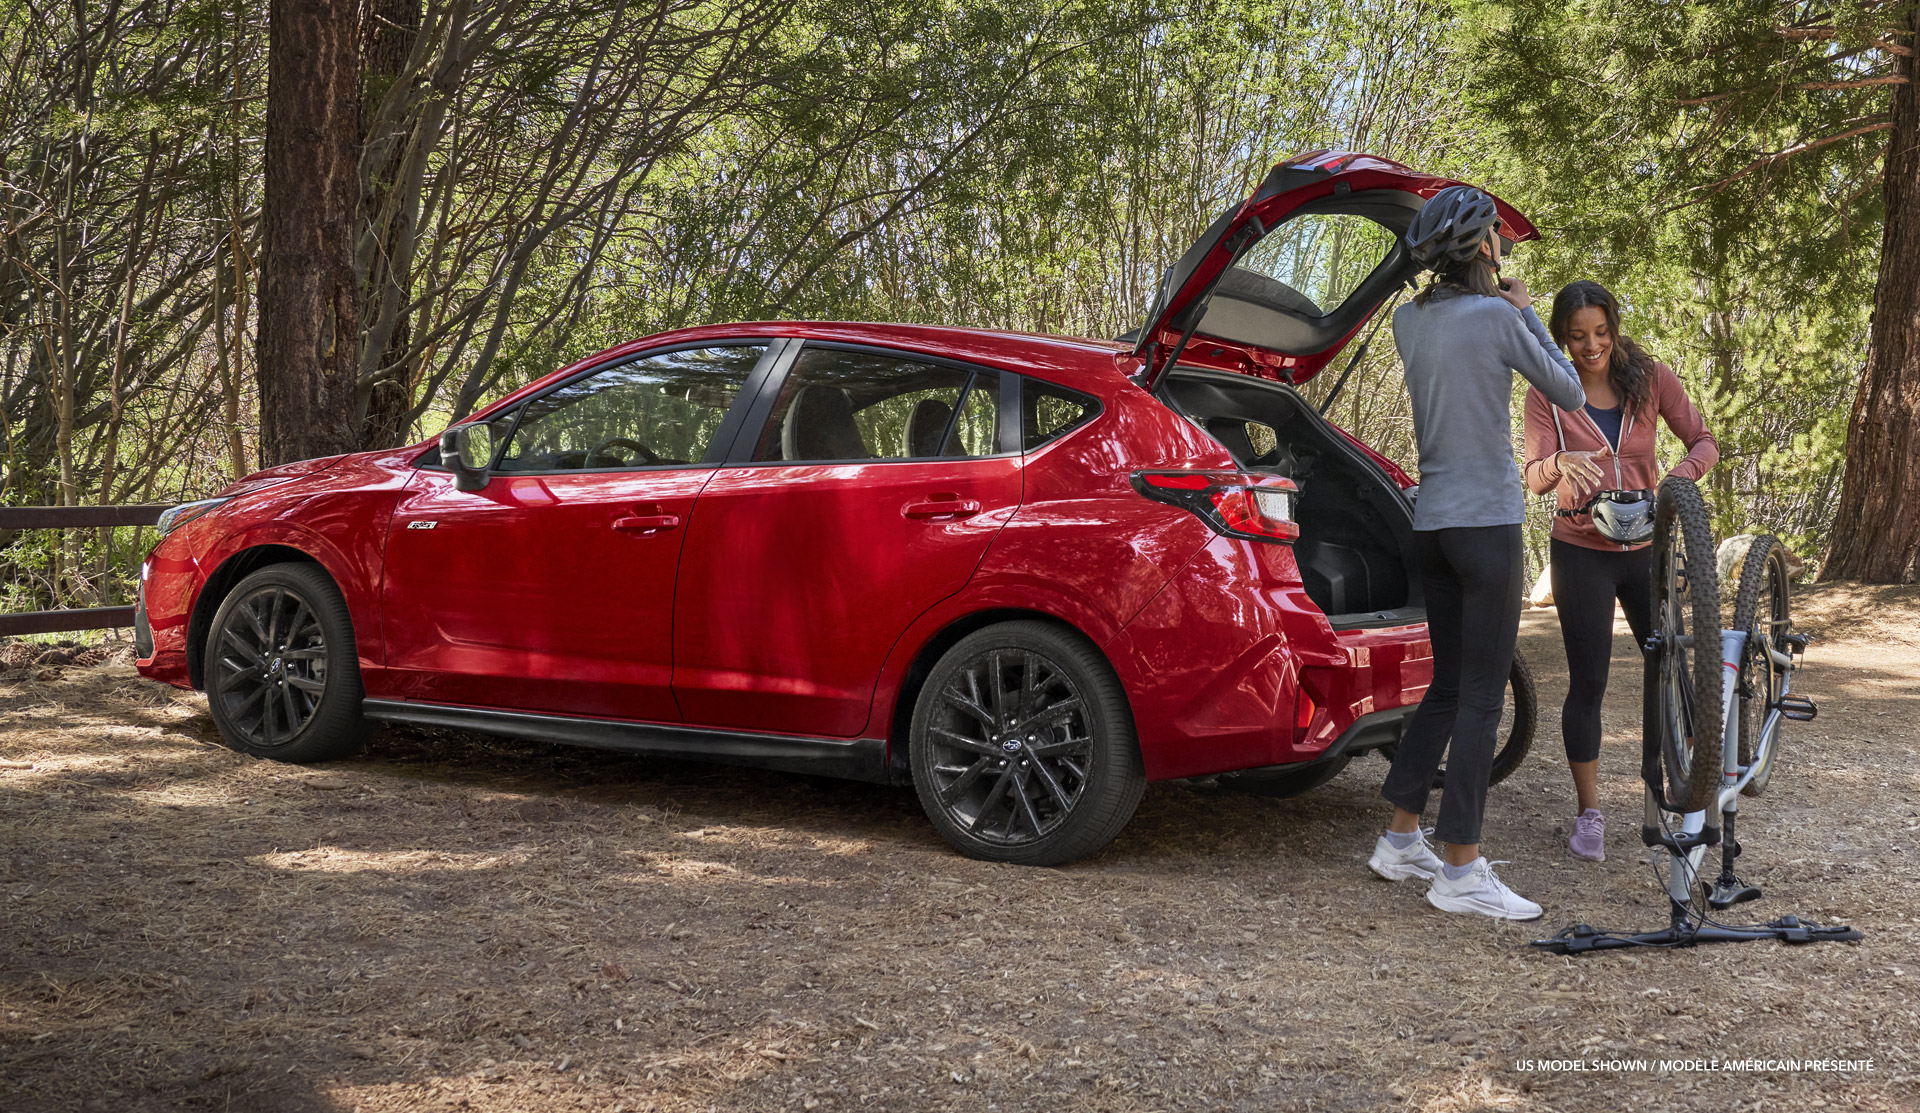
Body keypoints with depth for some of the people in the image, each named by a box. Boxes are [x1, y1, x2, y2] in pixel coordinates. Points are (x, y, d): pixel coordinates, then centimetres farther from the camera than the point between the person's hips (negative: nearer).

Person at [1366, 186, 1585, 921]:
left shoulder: (1408, 320, 8)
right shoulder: (1498, 318, -11)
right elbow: (1570, 396, 0)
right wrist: (1527, 315, 9)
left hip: (1431, 521, 7)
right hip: (1486, 522, -7)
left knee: (1448, 685, 17)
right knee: (1481, 697, -3)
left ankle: (1401, 839, 20)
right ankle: (1460, 869, 0)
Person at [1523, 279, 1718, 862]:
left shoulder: (1650, 377, -2)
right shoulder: (1548, 393, -6)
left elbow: (1703, 442, -1)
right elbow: (1533, 477, -13)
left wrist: (1675, 480, -23)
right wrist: (1558, 466, -37)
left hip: (1645, 547, 2)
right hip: (1582, 553, -2)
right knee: (1588, 683, -1)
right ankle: (1589, 813, 9)